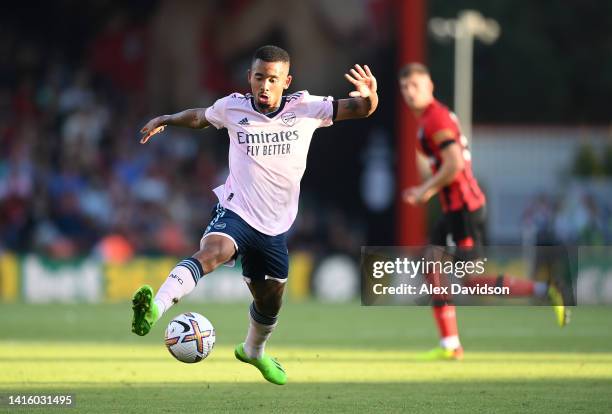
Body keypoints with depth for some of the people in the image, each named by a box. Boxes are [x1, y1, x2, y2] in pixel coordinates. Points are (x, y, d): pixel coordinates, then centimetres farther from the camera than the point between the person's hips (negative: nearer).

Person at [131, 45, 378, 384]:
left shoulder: (305, 108, -4)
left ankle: (254, 351, 50)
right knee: (212, 252, -36)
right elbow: (201, 116, 20)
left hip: (275, 227, 3)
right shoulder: (233, 107, -2)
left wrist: (369, 96, -26)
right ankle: (155, 308, -54)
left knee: (270, 301, 18)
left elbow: (360, 110, -6)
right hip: (235, 213, -3)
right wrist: (165, 120, 18)